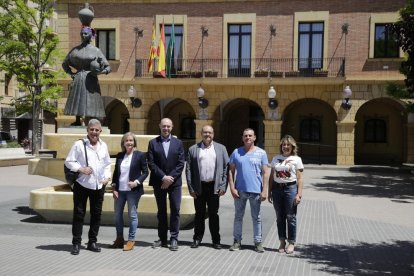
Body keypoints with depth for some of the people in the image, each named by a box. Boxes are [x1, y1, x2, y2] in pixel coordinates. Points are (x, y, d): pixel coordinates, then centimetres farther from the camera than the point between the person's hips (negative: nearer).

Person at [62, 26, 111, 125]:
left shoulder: (96, 51, 3)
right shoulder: (75, 50, 10)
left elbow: (108, 67, 2)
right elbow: (64, 64, 21)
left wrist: (101, 71, -17)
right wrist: (70, 73, 5)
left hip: (90, 81, -2)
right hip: (78, 81, 2)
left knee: (91, 106, -5)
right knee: (77, 104, 1)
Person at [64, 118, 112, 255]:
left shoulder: (103, 146, 9)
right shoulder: (79, 144, -5)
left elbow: (107, 164, 15)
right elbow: (69, 162, -5)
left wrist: (107, 176, 0)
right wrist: (81, 169, -18)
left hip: (99, 185, 4)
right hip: (82, 184, -4)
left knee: (96, 214, 10)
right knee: (79, 214, 2)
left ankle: (92, 242, 22)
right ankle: (76, 243, 12)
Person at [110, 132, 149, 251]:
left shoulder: (140, 155, -4)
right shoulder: (119, 155, 8)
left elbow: (145, 172, -2)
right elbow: (115, 172, 11)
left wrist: (137, 182, -16)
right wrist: (114, 188, 3)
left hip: (133, 190, -5)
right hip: (120, 190, 5)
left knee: (132, 215, 1)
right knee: (117, 214, 10)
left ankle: (131, 240, 11)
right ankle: (119, 239, 24)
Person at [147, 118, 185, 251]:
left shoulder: (178, 143, 5)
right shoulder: (153, 143, 4)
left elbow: (181, 163, -1)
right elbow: (151, 163, -4)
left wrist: (170, 178, -11)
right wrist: (163, 177, -13)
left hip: (174, 182, 0)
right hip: (159, 182, 0)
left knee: (175, 210, -2)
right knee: (161, 211, 8)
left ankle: (174, 239, 6)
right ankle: (162, 239, 15)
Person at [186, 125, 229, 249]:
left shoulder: (221, 148, 7)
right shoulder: (193, 149, 6)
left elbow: (226, 168, 3)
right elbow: (188, 169, 3)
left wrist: (223, 186, -4)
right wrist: (191, 188, -3)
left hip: (214, 187, 0)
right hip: (199, 187, 0)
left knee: (214, 214, 7)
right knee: (199, 214, 8)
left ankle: (216, 240, 15)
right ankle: (197, 238, 19)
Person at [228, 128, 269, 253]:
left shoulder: (261, 153, 2)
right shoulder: (236, 152, 5)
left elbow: (265, 173, 0)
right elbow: (231, 171, 5)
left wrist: (264, 190, -7)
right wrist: (232, 188, -5)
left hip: (256, 191, -1)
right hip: (239, 190, 1)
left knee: (257, 217, 6)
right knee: (238, 216, 9)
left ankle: (258, 242, 16)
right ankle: (237, 241, 19)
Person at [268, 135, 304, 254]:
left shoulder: (296, 159, 1)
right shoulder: (276, 158, 11)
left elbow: (300, 179, -2)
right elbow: (271, 176, 12)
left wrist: (299, 194, -9)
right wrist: (269, 192, 8)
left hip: (290, 188, -3)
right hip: (277, 188, 3)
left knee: (290, 217, 1)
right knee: (280, 217, 9)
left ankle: (291, 243, 11)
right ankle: (282, 241, 19)